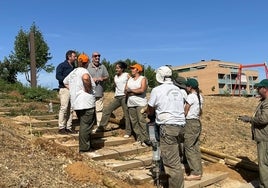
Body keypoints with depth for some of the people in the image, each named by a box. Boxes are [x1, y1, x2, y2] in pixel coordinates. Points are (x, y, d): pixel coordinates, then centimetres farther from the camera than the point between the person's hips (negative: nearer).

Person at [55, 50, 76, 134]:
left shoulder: (73, 67, 20)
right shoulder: (62, 65, -1)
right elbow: (58, 76, -13)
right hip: (65, 89, -7)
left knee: (70, 109, 6)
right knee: (64, 108, -10)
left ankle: (68, 127, 11)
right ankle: (61, 128, -4)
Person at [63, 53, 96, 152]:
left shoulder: (73, 72, 16)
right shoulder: (83, 70, -11)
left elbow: (65, 82, 31)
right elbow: (85, 77, -36)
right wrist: (88, 89, -21)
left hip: (76, 103, 9)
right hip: (86, 104, -9)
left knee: (83, 125, 19)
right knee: (86, 125, -2)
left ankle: (84, 146, 28)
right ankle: (84, 148, 4)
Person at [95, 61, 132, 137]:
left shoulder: (127, 75, -2)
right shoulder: (115, 77, 15)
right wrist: (116, 94, 14)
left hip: (125, 96, -6)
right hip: (117, 97, 6)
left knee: (126, 114, -2)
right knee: (106, 110, 0)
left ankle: (128, 132, 7)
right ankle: (101, 127, 7)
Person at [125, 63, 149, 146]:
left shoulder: (143, 79, 1)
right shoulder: (130, 79, 18)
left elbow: (142, 90, -15)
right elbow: (125, 90, 11)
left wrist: (131, 90, -4)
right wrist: (136, 91, -6)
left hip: (140, 104, -6)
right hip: (131, 104, 6)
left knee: (141, 121, -11)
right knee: (134, 122, 3)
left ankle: (145, 140, -7)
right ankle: (139, 139, 8)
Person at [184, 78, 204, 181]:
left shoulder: (190, 96, -15)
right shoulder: (200, 97, 10)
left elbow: (185, 112, -11)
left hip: (190, 123, -9)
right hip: (198, 123, 9)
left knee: (189, 148, -2)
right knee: (196, 148, 13)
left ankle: (196, 173, 0)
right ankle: (198, 170, 19)